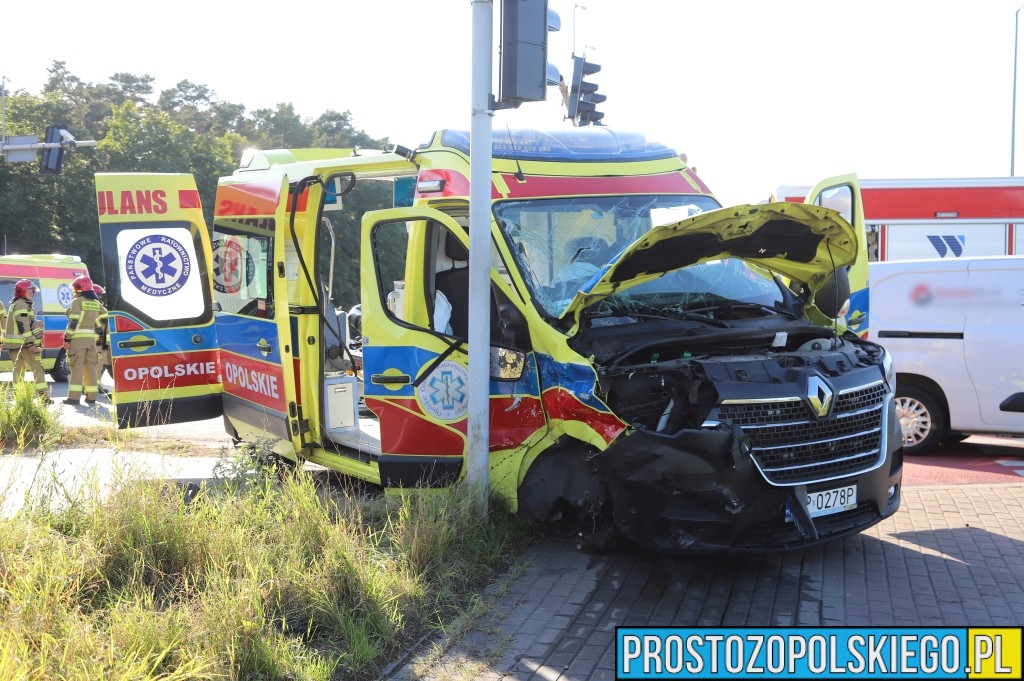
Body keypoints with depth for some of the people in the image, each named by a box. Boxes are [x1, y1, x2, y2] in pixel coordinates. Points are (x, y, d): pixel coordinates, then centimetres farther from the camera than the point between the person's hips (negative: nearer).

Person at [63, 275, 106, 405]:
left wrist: (67, 338, -12)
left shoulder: (77, 301, -8)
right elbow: (105, 318, 16)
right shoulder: (96, 303, 12)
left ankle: (74, 396, -9)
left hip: (78, 338, -6)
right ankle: (91, 396, 10)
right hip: (91, 338, 6)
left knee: (77, 367, -6)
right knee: (90, 366, 9)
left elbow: (73, 321, -14)